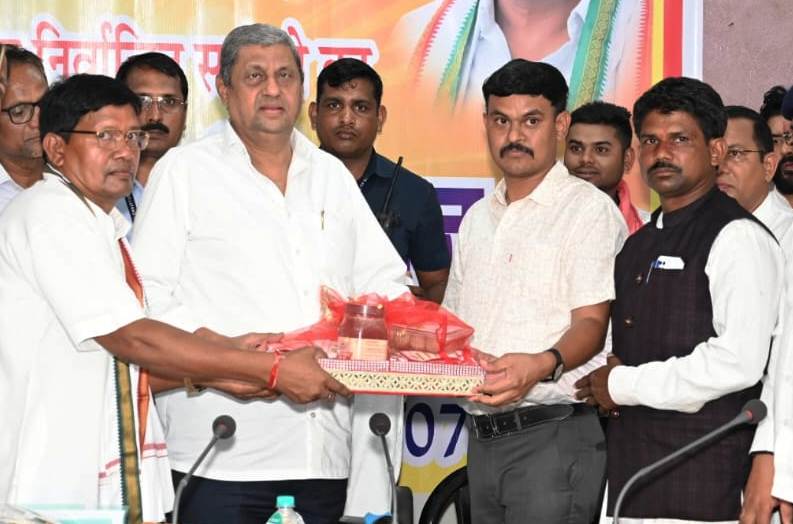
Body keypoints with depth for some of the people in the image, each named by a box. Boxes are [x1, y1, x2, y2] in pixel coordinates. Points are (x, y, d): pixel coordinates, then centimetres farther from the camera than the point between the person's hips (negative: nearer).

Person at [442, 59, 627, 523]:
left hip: (554, 434, -7)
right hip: (483, 433, 7)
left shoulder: (590, 210, -3)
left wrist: (543, 364, -31)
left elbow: (591, 323, -12)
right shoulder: (479, 217, 19)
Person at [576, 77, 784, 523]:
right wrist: (600, 381, 5)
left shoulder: (737, 237, -8)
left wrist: (624, 385, -11)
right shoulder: (639, 245, 19)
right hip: (630, 470, 8)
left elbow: (739, 362, -19)